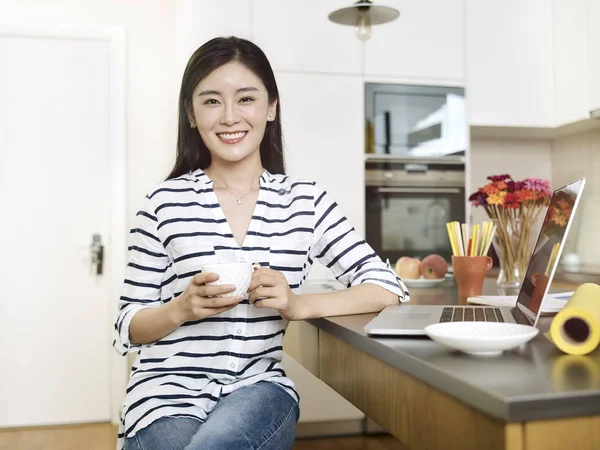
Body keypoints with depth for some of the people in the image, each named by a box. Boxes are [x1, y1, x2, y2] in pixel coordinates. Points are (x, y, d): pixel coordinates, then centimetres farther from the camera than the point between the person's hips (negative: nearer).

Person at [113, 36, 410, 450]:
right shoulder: (165, 202, -1)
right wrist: (181, 309, -17)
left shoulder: (306, 202, 3)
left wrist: (298, 305, -14)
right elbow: (128, 329, 4)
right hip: (170, 391, 0)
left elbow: (388, 288, -1)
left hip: (259, 388, 0)